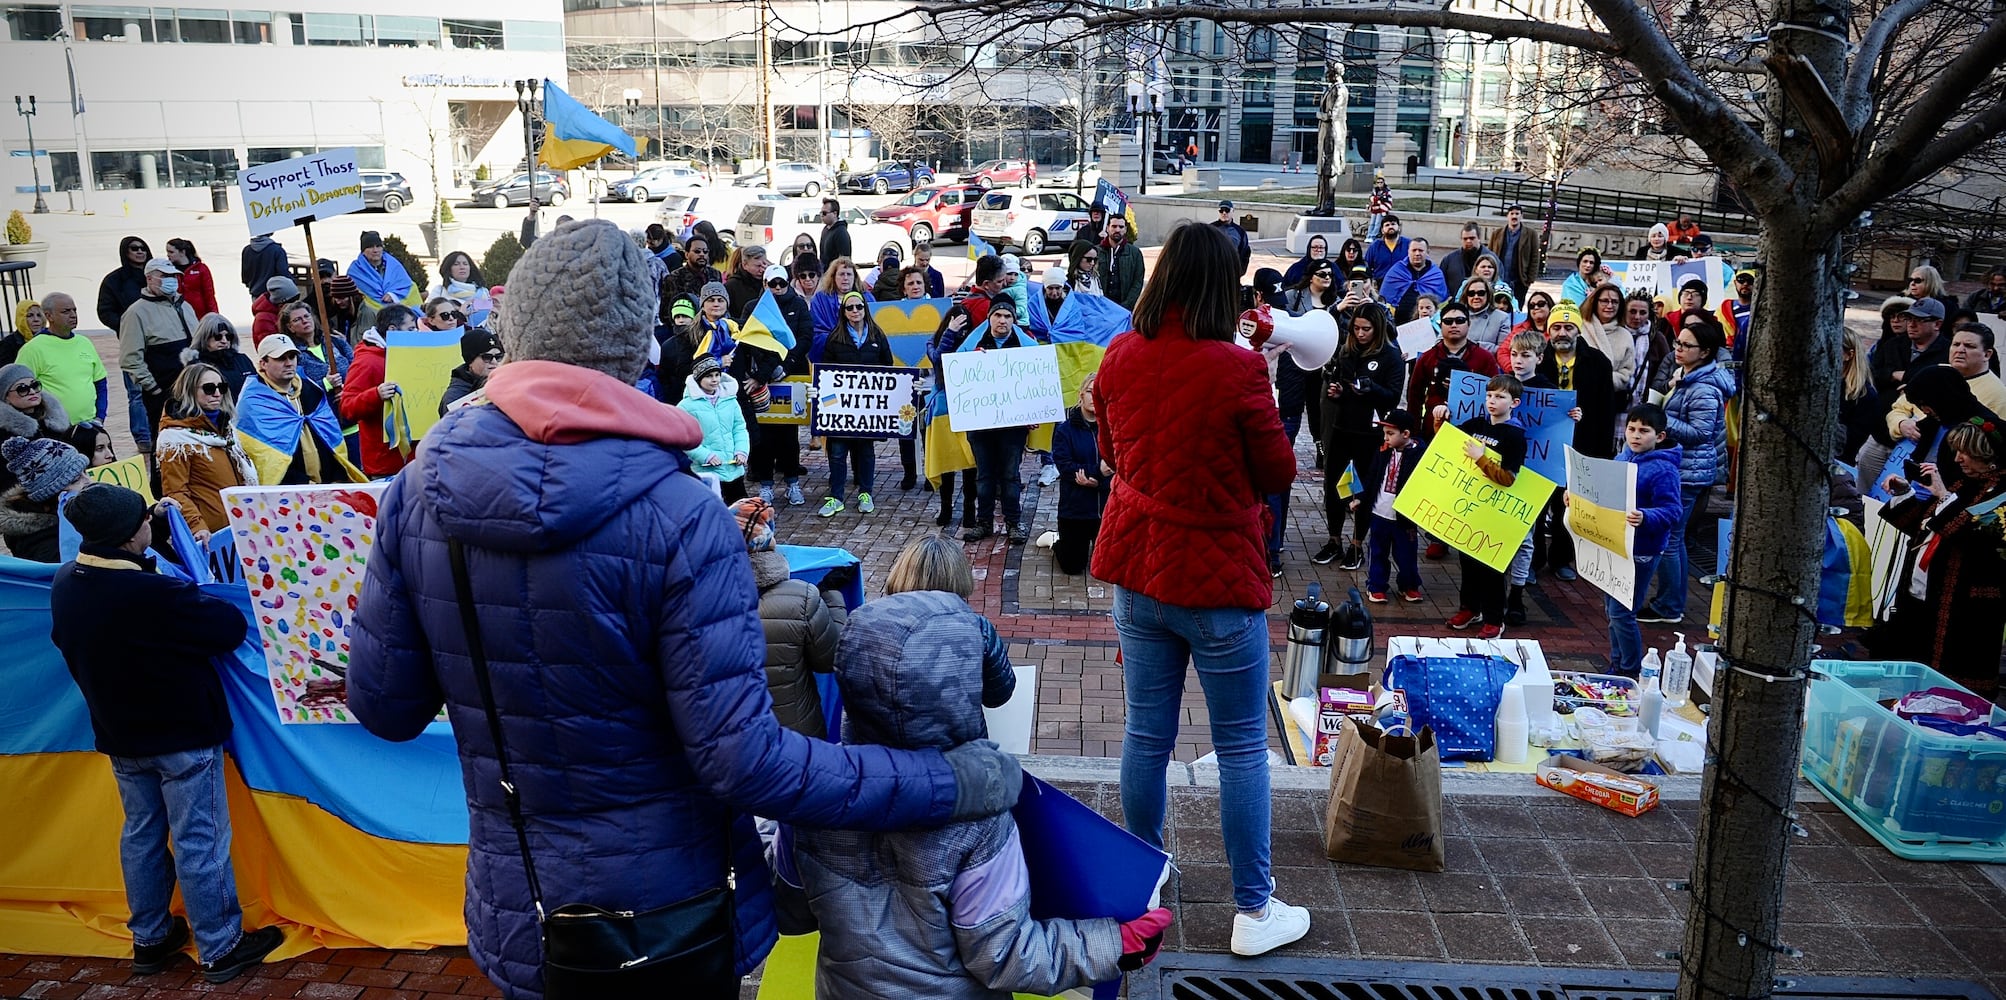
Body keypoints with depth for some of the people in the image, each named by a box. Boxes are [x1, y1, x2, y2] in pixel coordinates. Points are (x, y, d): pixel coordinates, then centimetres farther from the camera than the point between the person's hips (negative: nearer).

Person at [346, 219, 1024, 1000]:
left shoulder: (418, 491, -11)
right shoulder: (678, 521, -25)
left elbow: (383, 708, -3)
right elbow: (744, 760, -26)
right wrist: (951, 783, -19)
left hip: (511, 919, 4)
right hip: (668, 918, -3)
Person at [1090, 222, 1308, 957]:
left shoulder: (1120, 358, -2)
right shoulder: (1237, 370, -19)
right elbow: (1279, 474, -7)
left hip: (1137, 569, 5)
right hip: (1217, 577, -5)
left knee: (1146, 735, 16)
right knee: (1242, 747, 7)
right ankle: (1254, 910, 16)